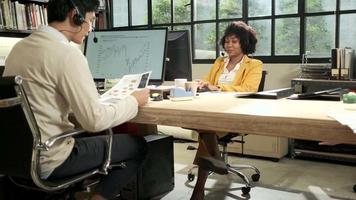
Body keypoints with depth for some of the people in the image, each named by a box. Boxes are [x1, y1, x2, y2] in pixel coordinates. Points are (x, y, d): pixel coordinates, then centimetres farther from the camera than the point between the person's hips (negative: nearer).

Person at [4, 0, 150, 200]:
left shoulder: (20, 46, 6)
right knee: (138, 145, 6)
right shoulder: (67, 53, -21)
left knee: (99, 136, 29)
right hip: (47, 161, -9)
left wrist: (90, 95, 21)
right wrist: (134, 101, -6)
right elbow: (95, 120, -22)